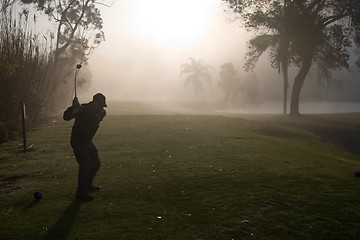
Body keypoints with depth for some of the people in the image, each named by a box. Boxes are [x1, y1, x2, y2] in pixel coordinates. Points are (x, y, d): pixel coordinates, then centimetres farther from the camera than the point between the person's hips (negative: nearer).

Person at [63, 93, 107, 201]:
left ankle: (87, 185, 32)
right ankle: (81, 192, -13)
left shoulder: (102, 112, -4)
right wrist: (73, 107, -42)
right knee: (85, 164, -18)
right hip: (77, 140, -7)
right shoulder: (82, 109, -18)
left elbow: (95, 118, -27)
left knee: (96, 163, 12)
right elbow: (66, 117, -24)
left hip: (88, 140, 7)